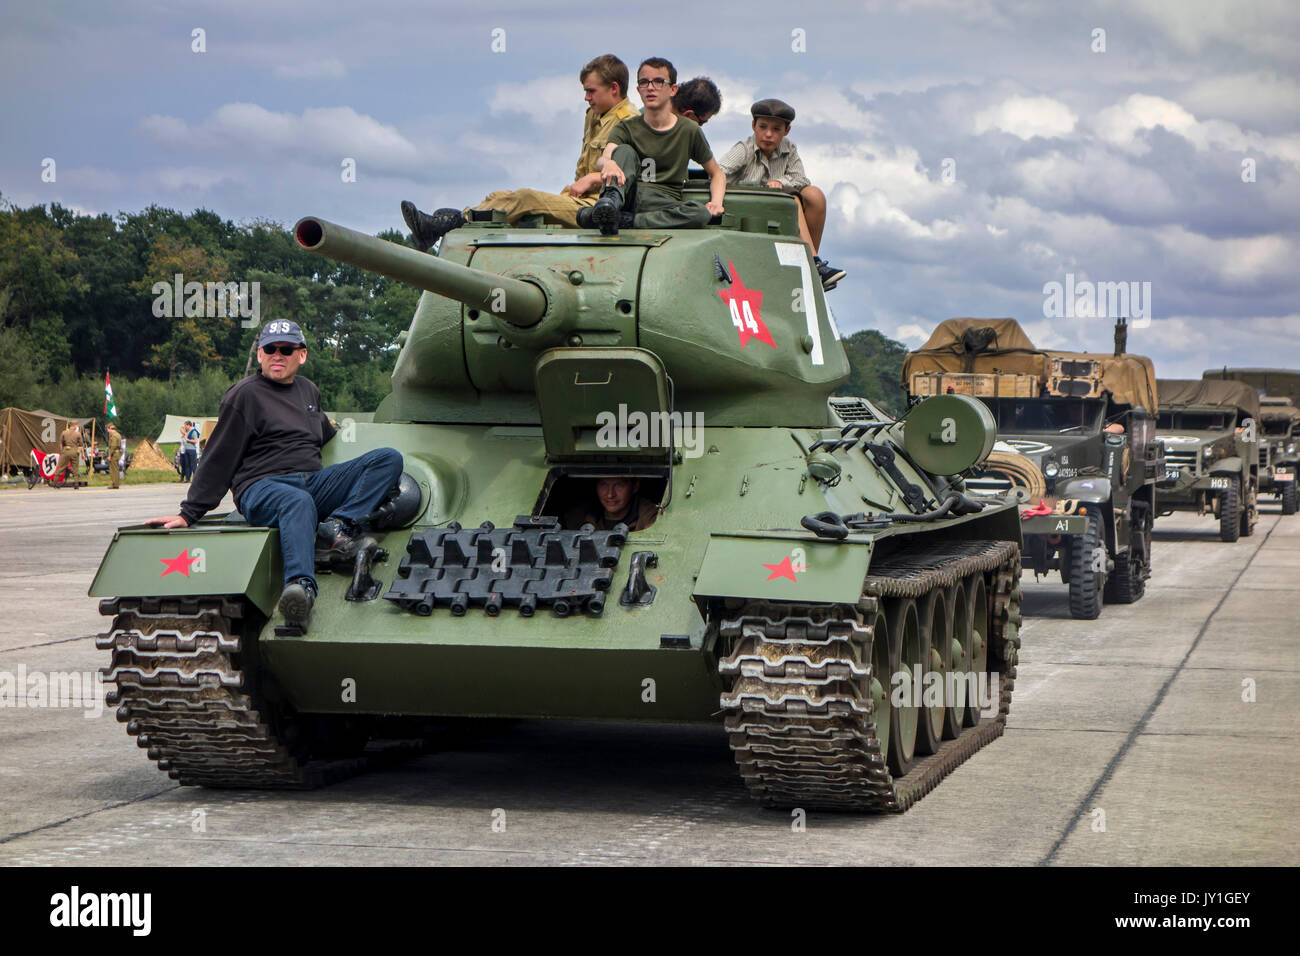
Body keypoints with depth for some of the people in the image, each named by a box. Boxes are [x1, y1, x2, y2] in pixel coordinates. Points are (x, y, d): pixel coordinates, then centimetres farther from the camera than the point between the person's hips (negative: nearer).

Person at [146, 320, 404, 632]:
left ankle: (338, 526, -27)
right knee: (298, 502, -44)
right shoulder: (245, 394, 3)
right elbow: (218, 460, 1)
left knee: (389, 458, -9)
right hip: (262, 487, -7)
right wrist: (189, 514, -4)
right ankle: (300, 587, -67)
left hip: (314, 482, 7)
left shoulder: (308, 390, 22)